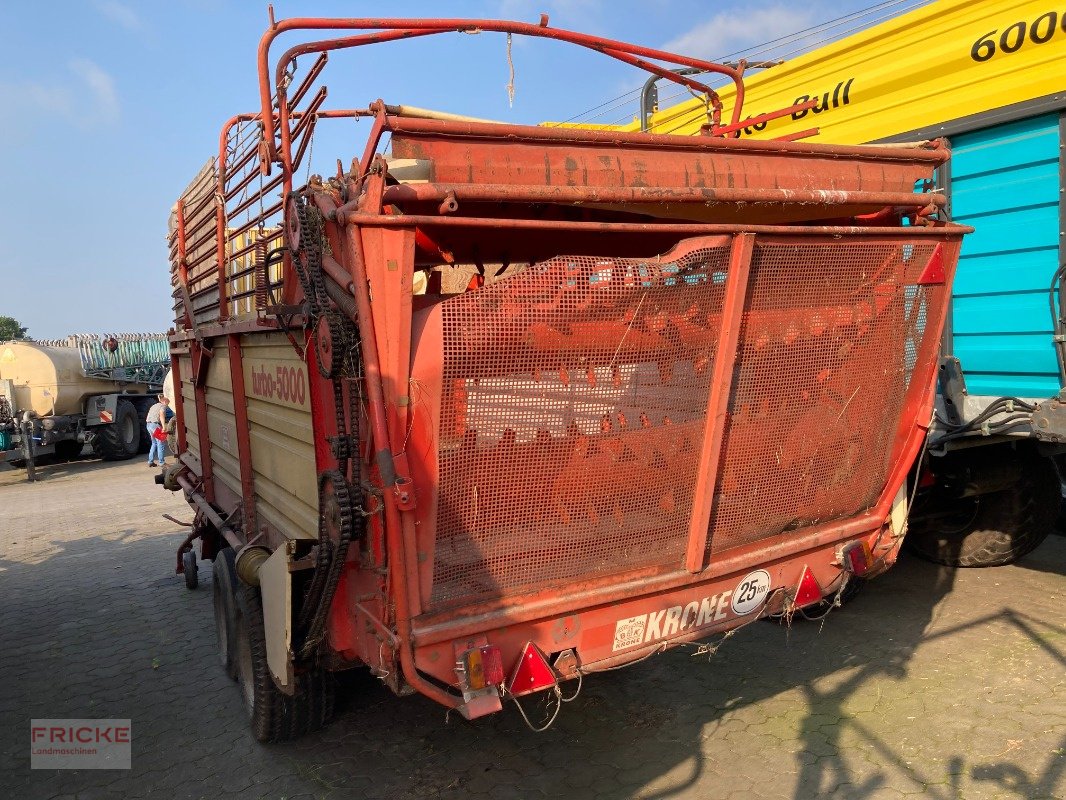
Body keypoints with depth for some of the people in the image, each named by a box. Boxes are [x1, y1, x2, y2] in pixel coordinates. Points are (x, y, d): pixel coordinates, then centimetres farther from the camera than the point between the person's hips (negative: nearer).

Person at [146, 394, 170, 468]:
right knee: (161, 443, -3)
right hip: (155, 425, -9)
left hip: (149, 425, 9)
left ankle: (150, 462, 16)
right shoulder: (163, 406, 0)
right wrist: (164, 426, -25)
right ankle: (162, 462, -4)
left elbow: (147, 419, 22)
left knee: (154, 443, 18)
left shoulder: (153, 406, 26)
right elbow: (161, 416, -18)